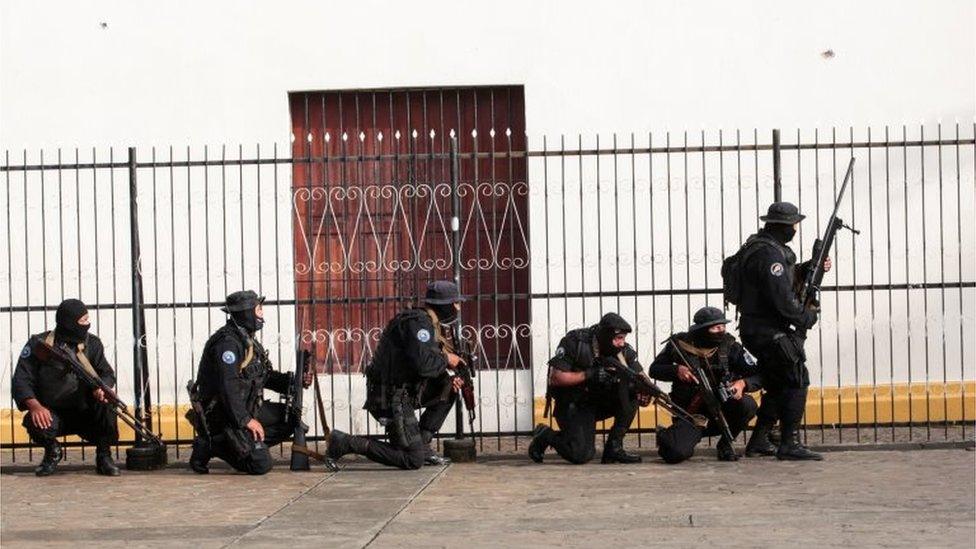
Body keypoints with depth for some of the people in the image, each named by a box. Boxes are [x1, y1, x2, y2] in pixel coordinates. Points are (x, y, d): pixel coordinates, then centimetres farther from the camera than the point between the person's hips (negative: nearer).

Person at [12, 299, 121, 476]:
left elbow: (107, 373, -3)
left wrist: (102, 388, -29)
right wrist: (34, 405, -31)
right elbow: (21, 381, -11)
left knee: (105, 404, -28)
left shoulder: (92, 343, 2)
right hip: (51, 414, -2)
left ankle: (104, 455, -6)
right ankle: (52, 451, 3)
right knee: (36, 424, -34)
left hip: (86, 414, 2)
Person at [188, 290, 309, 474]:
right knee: (261, 464, -18)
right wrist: (245, 420, -26)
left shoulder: (248, 341, 15)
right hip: (223, 416, -10)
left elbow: (266, 376, 21)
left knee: (291, 418, 9)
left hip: (246, 409, 10)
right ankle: (211, 446, -5)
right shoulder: (227, 342, -18)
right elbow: (228, 386, -26)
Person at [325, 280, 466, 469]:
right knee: (414, 460, -8)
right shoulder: (418, 322, -17)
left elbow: (431, 366, 19)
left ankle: (421, 442, 12)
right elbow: (423, 365, -30)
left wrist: (450, 379, 1)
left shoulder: (432, 323, 14)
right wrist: (446, 360, -11)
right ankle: (346, 443, -7)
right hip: (391, 399, -10)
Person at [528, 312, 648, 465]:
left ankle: (614, 447, -12)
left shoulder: (624, 351, -6)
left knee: (633, 393, -21)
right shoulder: (575, 342, -18)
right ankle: (545, 435, 10)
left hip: (600, 401, 5)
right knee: (581, 455, -22)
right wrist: (590, 374, -27)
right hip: (573, 405, -5)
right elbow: (555, 378, -20)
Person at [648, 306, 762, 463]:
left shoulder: (729, 346, -3)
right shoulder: (680, 343, -4)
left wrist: (743, 383, -25)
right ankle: (666, 436, 14)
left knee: (748, 404, -29)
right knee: (676, 454, -27)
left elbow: (759, 375, -3)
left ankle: (725, 444, -1)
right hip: (690, 412, -2)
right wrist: (676, 370, -14)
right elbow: (654, 370, 6)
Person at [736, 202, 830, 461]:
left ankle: (759, 442, 22)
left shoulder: (760, 245, 13)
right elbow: (783, 300, -24)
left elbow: (784, 277, 27)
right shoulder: (769, 254, -20)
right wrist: (808, 316, -9)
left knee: (779, 386, 18)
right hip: (769, 331, -10)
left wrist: (809, 268, 13)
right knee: (797, 382, -9)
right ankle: (789, 444, -10)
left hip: (758, 331, 10)